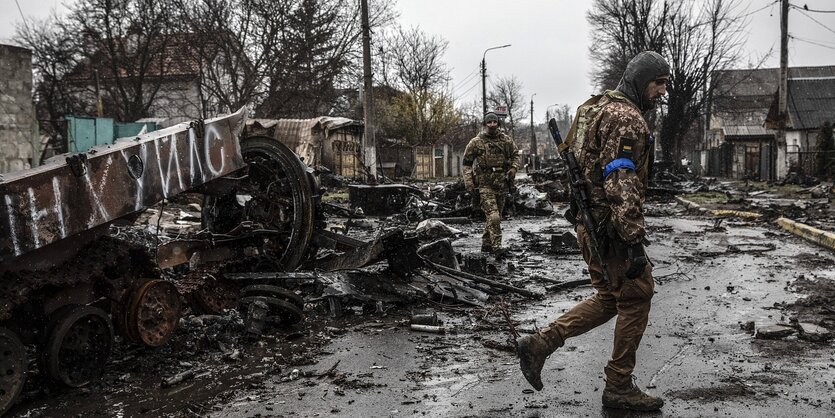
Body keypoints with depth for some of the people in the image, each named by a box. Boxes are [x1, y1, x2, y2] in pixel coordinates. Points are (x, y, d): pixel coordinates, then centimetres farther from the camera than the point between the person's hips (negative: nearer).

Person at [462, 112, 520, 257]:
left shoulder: (506, 140, 6)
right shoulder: (476, 142, -3)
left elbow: (515, 154, 20)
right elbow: (467, 163, 2)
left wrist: (513, 168, 1)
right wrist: (468, 183, -5)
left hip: (502, 184, 5)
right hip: (485, 184, -5)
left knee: (496, 216, 12)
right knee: (493, 216, -16)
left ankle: (486, 244, 27)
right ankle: (496, 247, -17)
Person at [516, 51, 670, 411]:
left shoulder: (604, 109, 19)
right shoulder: (627, 117, -15)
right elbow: (621, 183, -25)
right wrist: (635, 240, -27)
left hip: (592, 223, 10)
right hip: (611, 228, -10)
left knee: (610, 298, 17)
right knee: (636, 299, 2)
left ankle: (538, 344, 14)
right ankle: (619, 387, 12)